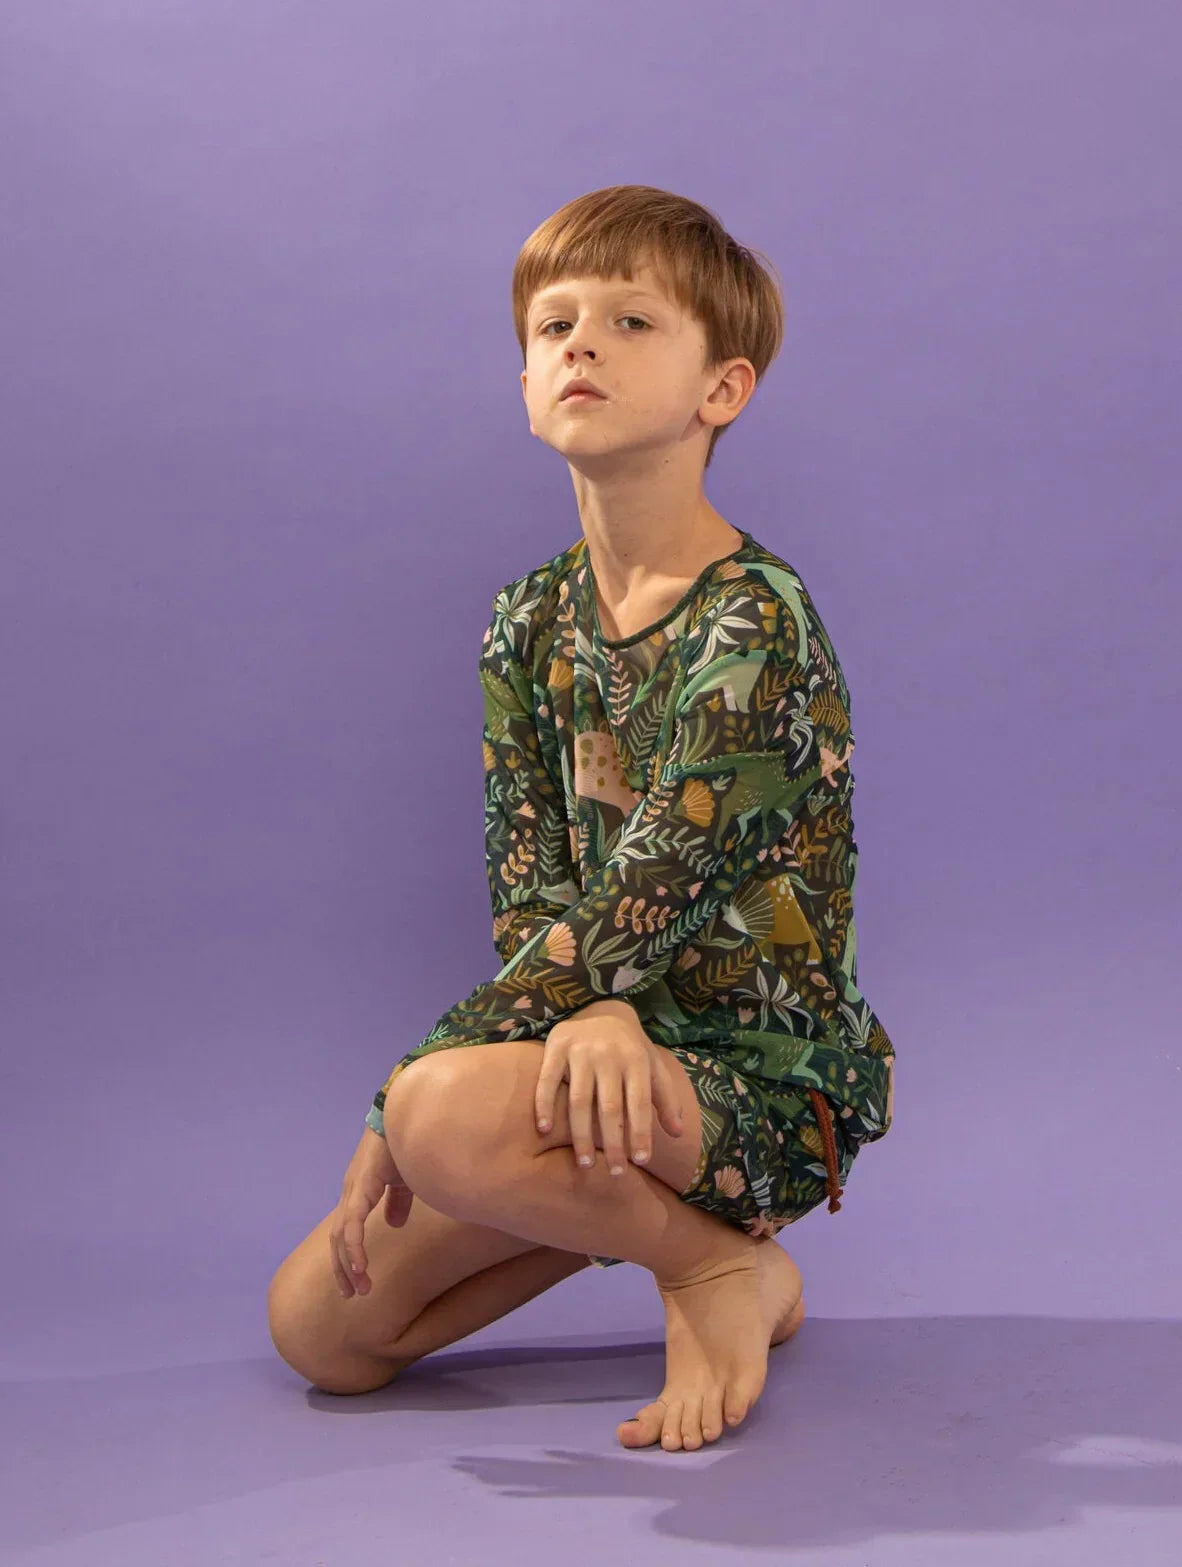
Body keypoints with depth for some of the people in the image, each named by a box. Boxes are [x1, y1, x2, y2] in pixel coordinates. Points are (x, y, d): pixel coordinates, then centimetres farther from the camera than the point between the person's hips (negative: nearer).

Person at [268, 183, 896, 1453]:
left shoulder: (755, 622, -17)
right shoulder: (532, 623, 5)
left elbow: (636, 902, -22)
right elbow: (526, 890, -2)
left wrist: (398, 1106, -21)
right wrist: (596, 1011, -26)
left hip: (768, 1076, -7)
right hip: (619, 1054, 7)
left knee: (452, 1114, -34)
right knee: (315, 1325, 0)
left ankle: (723, 1265, -7)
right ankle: (629, 1197, 15)